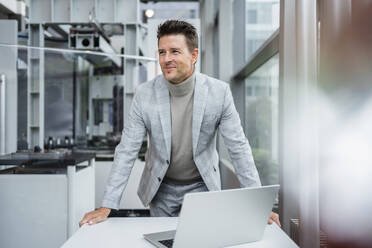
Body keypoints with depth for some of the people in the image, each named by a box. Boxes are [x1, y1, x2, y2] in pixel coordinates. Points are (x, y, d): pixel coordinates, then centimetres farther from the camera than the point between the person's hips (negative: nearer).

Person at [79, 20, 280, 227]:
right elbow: (127, 151, -12)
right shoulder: (145, 93, -15)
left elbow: (239, 148, -12)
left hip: (202, 186, 0)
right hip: (161, 189, 1)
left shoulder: (219, 91, -16)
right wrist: (107, 207, -15)